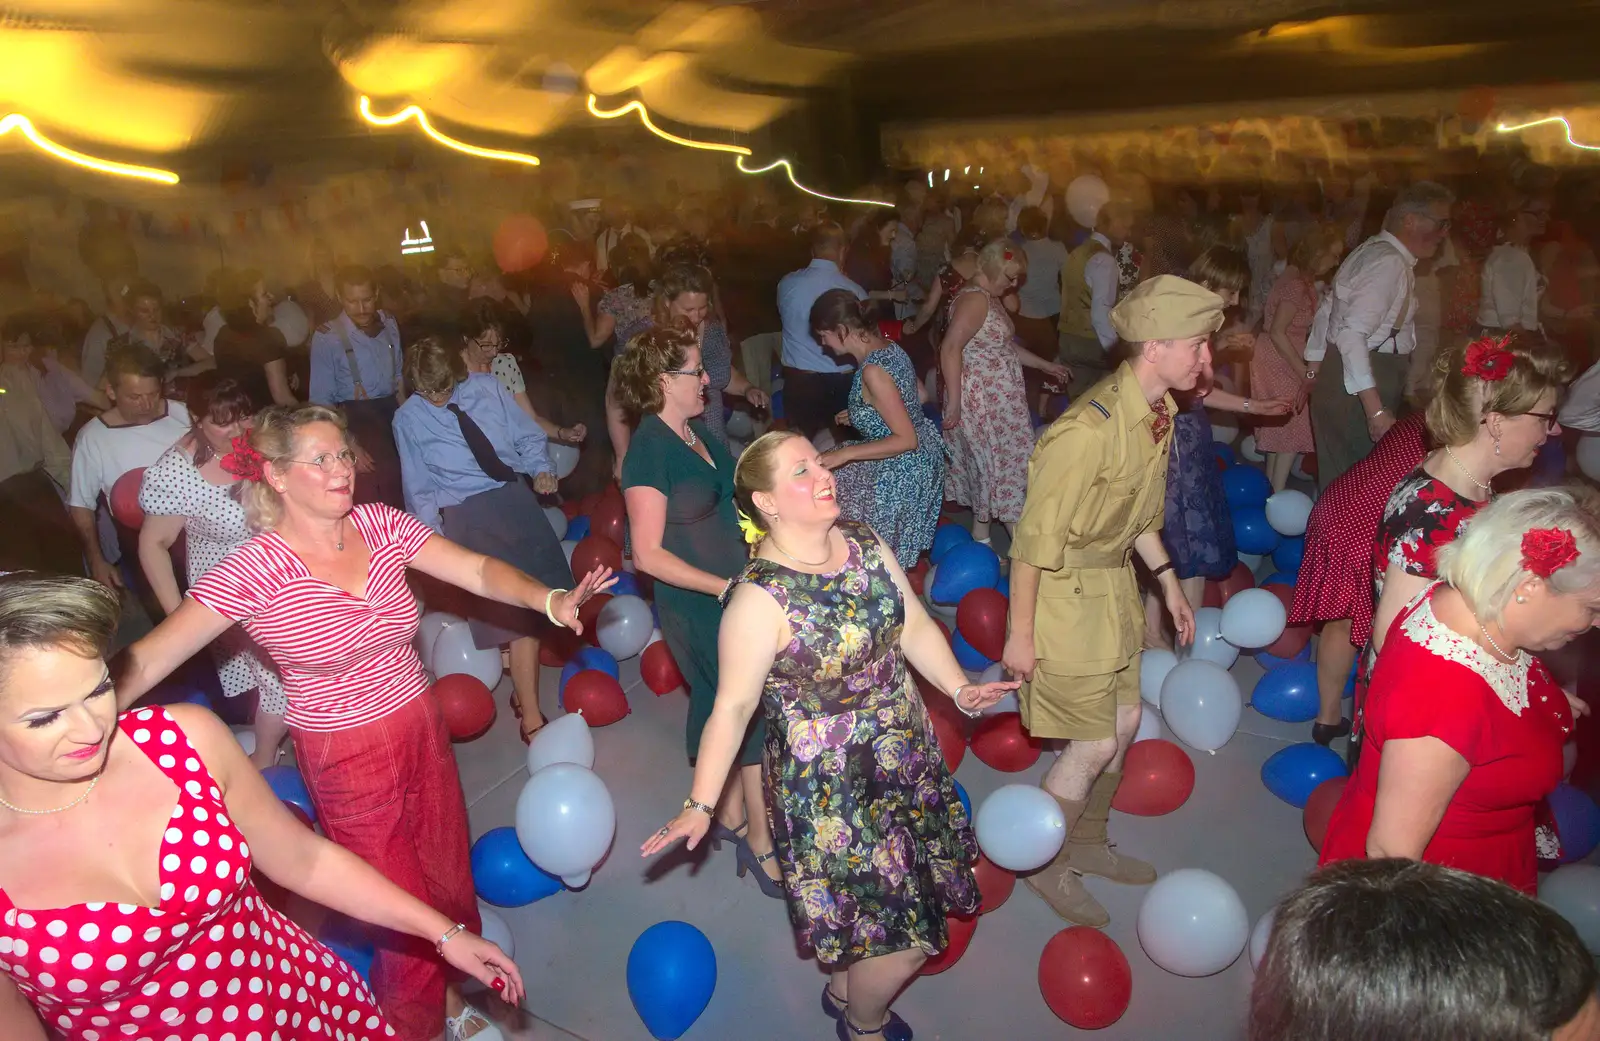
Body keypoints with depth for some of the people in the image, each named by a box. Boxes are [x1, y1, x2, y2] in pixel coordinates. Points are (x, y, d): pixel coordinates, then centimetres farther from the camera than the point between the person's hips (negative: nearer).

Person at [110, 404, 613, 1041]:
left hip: (422, 731, 5)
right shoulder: (255, 571, -19)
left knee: (447, 876, 19)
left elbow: (477, 570, -9)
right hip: (345, 760, -4)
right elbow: (149, 657, -20)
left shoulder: (381, 525, -6)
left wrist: (551, 600, -26)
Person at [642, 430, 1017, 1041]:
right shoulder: (760, 600, -24)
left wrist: (958, 688, -9)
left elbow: (914, 625, 3)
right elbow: (734, 706, -19)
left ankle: (844, 990, 52)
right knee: (902, 939, 5)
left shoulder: (863, 541, -4)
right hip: (830, 786, -6)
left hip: (905, 755, 7)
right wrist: (700, 804, -20)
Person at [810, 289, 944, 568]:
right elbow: (919, 395, 13)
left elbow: (906, 440, -27)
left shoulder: (872, 371, -28)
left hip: (904, 469, -10)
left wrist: (845, 453, -25)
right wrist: (859, 415, 14)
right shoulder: (887, 347, -1)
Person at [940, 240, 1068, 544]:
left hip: (997, 398, 10)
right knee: (1003, 461, -3)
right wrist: (954, 402, -27)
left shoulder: (990, 298, 14)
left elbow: (1004, 344, 25)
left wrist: (1045, 365, 25)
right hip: (982, 399, -10)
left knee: (990, 461, 14)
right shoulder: (975, 298, -18)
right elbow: (950, 349, -27)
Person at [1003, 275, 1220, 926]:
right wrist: (1021, 635, -17)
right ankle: (1047, 865, 26)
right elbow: (1036, 537, -23)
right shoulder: (1090, 428, -29)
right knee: (1095, 745, 1)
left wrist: (1167, 579, 15)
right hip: (1067, 592, -9)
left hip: (1115, 583, 9)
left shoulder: (1157, 411, -1)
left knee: (1124, 723, 18)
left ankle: (1087, 844, 40)